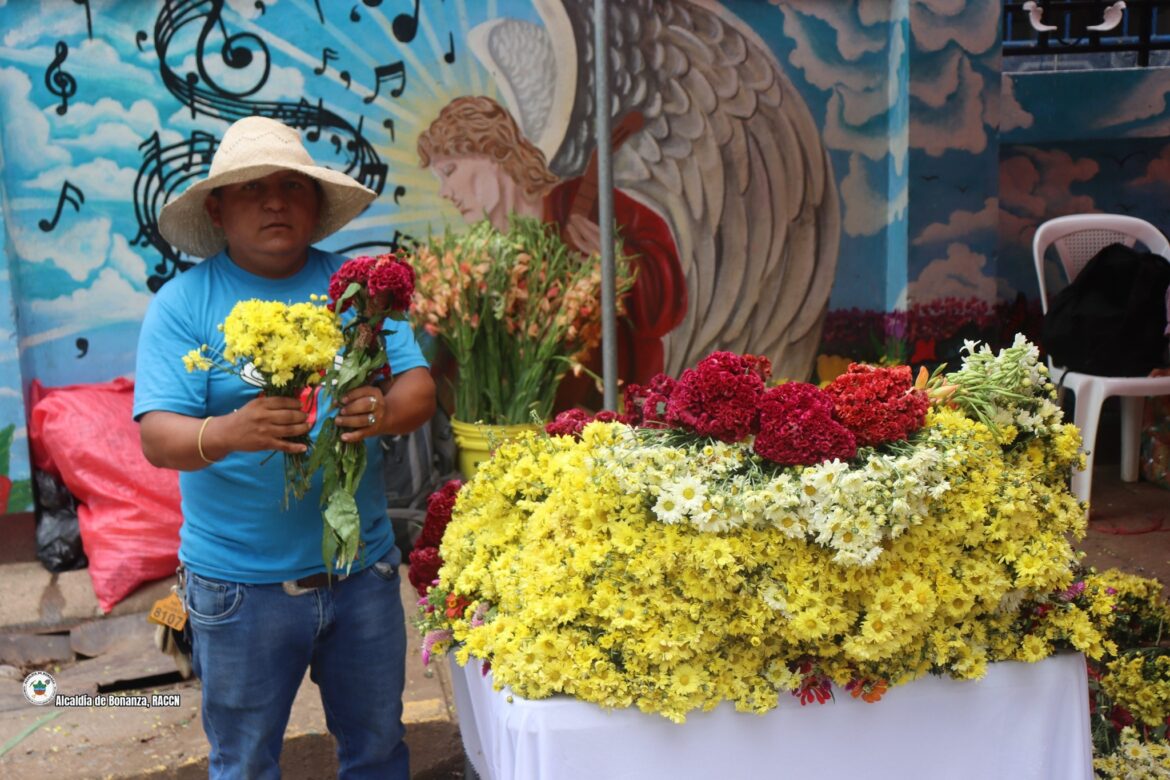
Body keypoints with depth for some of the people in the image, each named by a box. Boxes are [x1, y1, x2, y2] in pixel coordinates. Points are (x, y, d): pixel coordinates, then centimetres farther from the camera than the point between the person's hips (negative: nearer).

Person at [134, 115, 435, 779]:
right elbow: (157, 436, -13)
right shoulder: (183, 302, -5)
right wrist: (228, 432, -34)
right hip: (240, 583, -2)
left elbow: (420, 388, -5)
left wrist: (385, 411, -28)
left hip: (362, 568, 2)